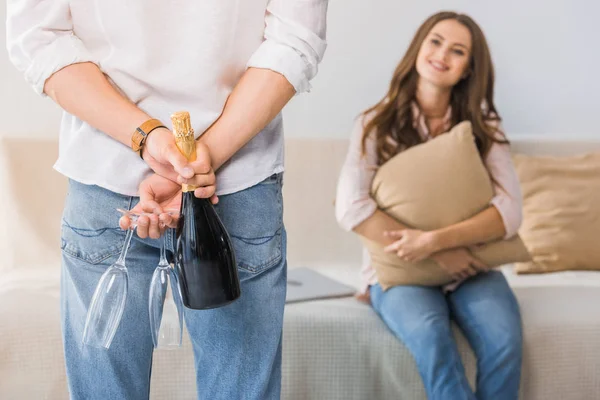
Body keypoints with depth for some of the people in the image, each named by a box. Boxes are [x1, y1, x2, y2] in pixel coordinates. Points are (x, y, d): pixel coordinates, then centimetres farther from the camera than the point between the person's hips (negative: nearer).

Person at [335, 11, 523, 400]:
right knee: (430, 334, -34)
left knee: (504, 336, -30)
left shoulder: (483, 126, 4)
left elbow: (510, 211, -9)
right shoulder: (377, 123, 0)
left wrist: (436, 240, -25)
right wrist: (439, 255, -20)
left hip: (470, 267, 2)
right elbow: (351, 209, -15)